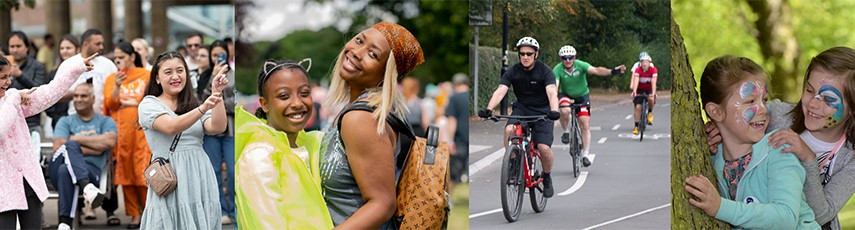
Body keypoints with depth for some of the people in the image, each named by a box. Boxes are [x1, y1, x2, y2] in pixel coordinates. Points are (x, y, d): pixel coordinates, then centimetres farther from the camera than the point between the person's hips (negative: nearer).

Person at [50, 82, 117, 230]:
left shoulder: (105, 122, 21)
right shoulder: (65, 121, 23)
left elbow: (110, 142, -4)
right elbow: (58, 147, 3)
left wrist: (77, 139, 1)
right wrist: (94, 149, -2)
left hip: (91, 170, -1)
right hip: (58, 170, 1)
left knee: (66, 170, -37)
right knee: (71, 146, -33)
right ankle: (87, 188, -56)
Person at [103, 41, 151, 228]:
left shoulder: (146, 75, 5)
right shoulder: (112, 78, 10)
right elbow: (110, 104, 1)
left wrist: (129, 102, -3)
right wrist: (117, 86, -12)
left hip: (141, 129, -2)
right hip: (121, 130, 2)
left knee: (143, 171, -9)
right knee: (125, 172, 0)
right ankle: (134, 215, 6)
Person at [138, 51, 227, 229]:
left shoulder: (194, 104, 16)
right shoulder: (149, 104, 1)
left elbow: (218, 128, -2)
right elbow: (170, 127, -18)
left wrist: (217, 93, -13)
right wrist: (203, 109, -31)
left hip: (199, 178, 4)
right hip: (170, 178, -4)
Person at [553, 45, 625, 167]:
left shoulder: (580, 65, -23)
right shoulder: (557, 70, -22)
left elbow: (596, 70, -37)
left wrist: (612, 71, -54)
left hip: (582, 96, 1)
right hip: (566, 95, 0)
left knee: (585, 125, -9)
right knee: (565, 111, -34)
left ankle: (585, 155, -3)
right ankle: (566, 132, -5)